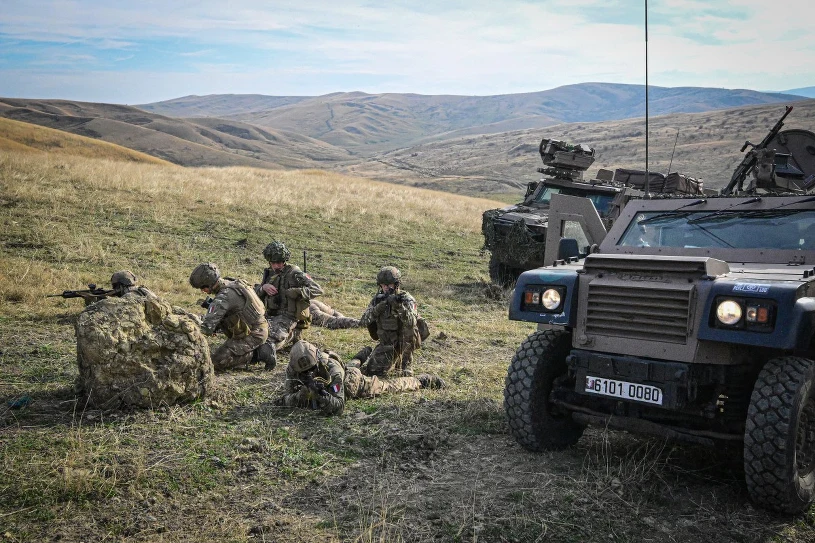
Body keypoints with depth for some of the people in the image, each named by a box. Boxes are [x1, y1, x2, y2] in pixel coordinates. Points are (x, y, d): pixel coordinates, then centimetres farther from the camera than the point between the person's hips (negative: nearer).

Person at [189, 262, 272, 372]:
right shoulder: (233, 284, 8)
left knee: (217, 361, -10)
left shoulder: (224, 296, -22)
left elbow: (207, 326, -26)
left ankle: (256, 354, -5)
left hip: (253, 335, -9)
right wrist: (214, 328, 6)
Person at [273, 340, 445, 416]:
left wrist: (320, 393, -63)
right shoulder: (292, 370, -32)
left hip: (354, 383, -4)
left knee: (389, 386, 16)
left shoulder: (332, 369, -46)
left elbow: (338, 407, -47)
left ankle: (422, 380, 39)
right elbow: (288, 397, -30)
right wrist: (303, 393, -50)